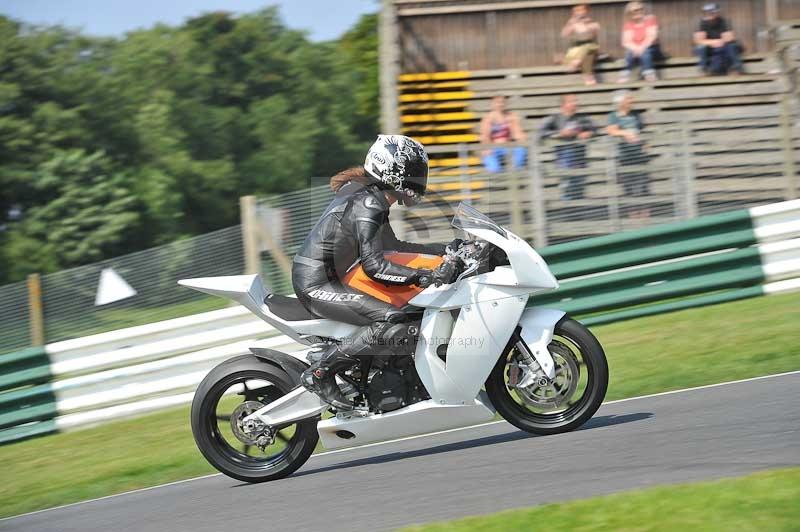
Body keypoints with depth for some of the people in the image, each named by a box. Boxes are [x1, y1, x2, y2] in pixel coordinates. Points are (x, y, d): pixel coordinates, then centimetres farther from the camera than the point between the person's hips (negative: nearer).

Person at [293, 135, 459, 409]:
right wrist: (424, 276, -29)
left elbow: (391, 246, 21)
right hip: (317, 285, -11)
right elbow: (374, 264, -24)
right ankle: (320, 373, -17)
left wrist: (443, 249, 16)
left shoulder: (372, 198, 14)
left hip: (328, 279, 11)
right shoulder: (367, 205, -17)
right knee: (394, 323, -24)